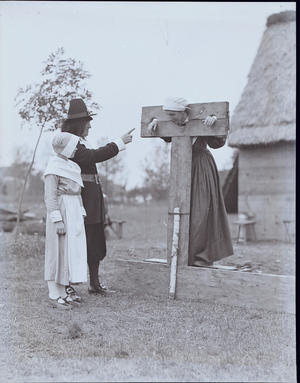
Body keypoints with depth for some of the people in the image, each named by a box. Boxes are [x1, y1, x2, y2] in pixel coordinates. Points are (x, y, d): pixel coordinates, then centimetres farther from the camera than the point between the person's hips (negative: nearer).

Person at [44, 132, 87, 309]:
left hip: (74, 213, 9)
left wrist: (81, 212, 16)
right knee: (59, 251, -3)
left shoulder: (72, 166, 15)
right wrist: (57, 219, -22)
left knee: (74, 250, 11)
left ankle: (66, 287, 22)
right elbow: (50, 196, -17)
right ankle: (55, 294, 5)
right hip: (62, 211, -9)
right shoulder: (54, 168, -12)